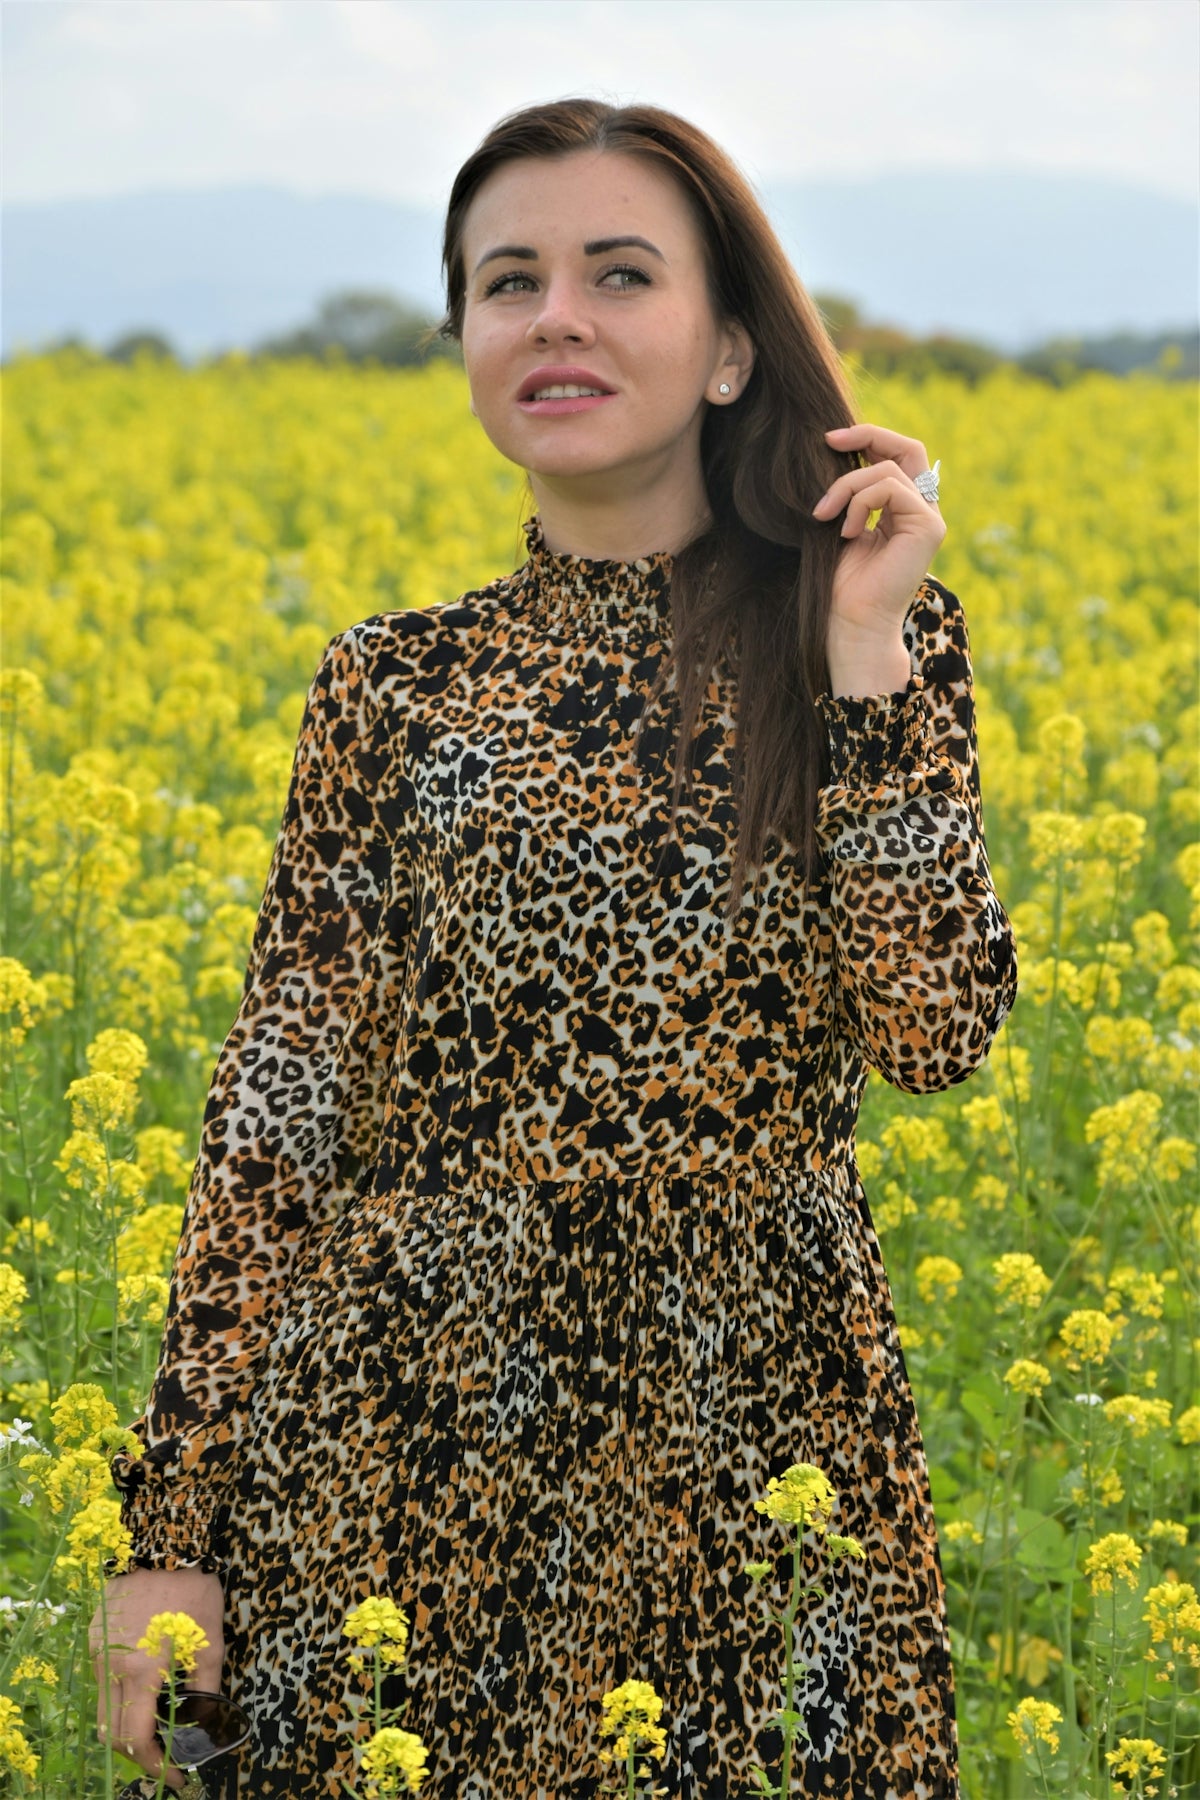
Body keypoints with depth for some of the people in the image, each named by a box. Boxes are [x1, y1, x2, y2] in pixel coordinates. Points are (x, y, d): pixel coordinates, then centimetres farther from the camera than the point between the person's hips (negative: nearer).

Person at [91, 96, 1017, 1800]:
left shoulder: (877, 639, 2)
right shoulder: (393, 684, 4)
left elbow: (936, 1032, -10)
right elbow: (274, 1108, 2)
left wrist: (863, 647, -13)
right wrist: (172, 1532, -2)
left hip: (752, 1421, -1)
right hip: (410, 1417, 1)